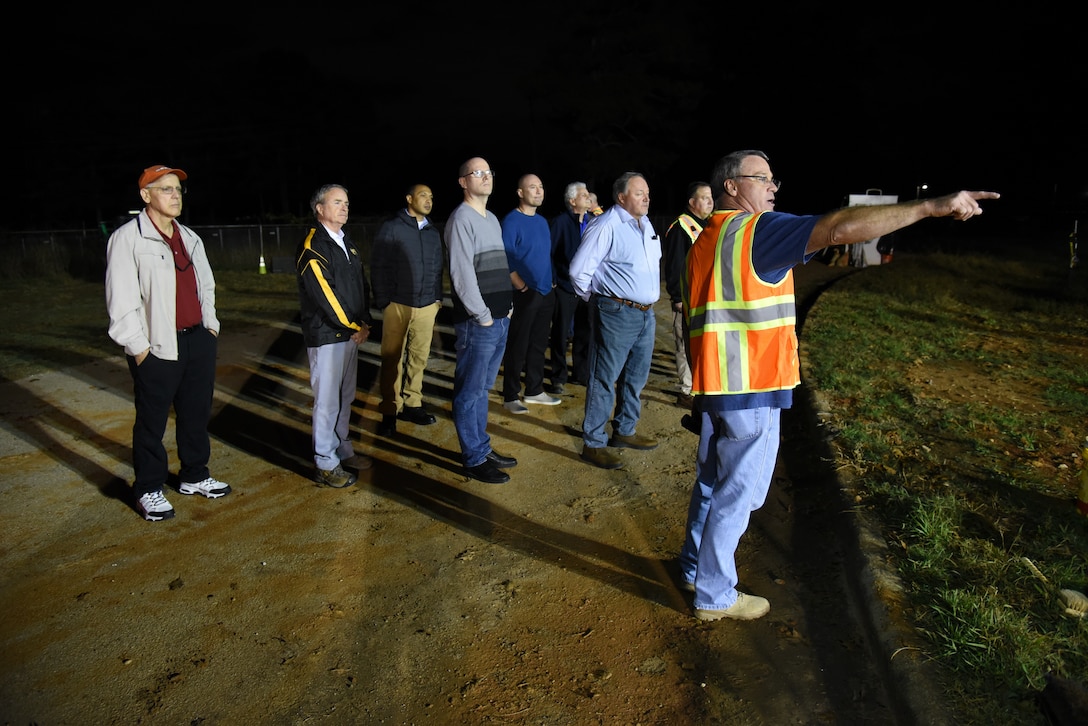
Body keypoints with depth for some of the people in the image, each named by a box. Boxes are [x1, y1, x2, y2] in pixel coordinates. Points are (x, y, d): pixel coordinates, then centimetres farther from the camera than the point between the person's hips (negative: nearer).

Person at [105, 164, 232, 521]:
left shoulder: (190, 238, 13)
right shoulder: (127, 238, -10)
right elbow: (121, 299, -13)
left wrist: (210, 325, 11)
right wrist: (138, 346, -13)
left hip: (198, 341, 7)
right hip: (157, 348, -6)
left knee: (197, 414, 16)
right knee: (152, 422, 5)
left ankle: (194, 476, 32)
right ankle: (149, 489, 21)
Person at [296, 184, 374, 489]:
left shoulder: (347, 243, 15)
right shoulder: (313, 246, -11)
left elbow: (361, 286, 15)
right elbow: (324, 293, -18)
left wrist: (365, 323, 2)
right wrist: (353, 327, -13)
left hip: (352, 334, 8)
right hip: (326, 336, -8)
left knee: (345, 397, 16)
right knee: (327, 401, -2)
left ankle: (343, 450, 29)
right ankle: (325, 464, 7)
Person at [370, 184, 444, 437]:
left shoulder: (434, 233, 12)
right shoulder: (391, 228, -2)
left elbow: (438, 268, 14)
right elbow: (378, 267, -5)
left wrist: (438, 298, 5)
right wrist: (383, 301, -9)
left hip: (427, 307, 4)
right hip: (398, 305, -4)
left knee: (419, 358, 8)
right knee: (392, 360, 3)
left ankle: (411, 404, 21)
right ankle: (389, 411, 11)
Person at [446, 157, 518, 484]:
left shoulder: (492, 219, 16)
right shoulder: (461, 219, -11)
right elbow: (462, 273, -17)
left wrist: (508, 305, 12)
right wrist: (483, 316, -15)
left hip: (500, 319, 9)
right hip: (478, 323, -9)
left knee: (483, 387, 17)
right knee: (470, 392, 0)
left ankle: (481, 447, 27)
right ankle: (474, 459, 9)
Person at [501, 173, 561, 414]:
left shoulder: (542, 221, 13)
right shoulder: (512, 220, -11)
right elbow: (504, 257, -15)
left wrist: (550, 280, 13)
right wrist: (519, 283, -17)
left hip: (546, 293, 8)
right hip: (525, 294, -7)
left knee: (539, 344, 14)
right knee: (517, 347, -1)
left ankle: (535, 390, 26)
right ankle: (510, 397, 9)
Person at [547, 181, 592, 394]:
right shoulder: (560, 222, -9)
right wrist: (553, 279, -13)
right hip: (564, 287, -4)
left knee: (586, 331, 12)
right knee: (561, 333, 4)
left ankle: (583, 372, 27)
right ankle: (559, 378, 14)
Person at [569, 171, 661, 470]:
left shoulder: (645, 224, 12)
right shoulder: (606, 226, -13)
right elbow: (579, 270, -13)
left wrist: (649, 301, 16)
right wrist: (597, 299, -1)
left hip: (646, 313, 9)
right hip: (617, 314, -9)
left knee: (636, 377, 17)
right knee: (604, 380, -1)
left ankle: (624, 432, 32)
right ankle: (593, 444, 8)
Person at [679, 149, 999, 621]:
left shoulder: (705, 240, 14)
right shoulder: (757, 230, -13)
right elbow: (840, 228, -26)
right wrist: (931, 207, -23)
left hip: (713, 386, 9)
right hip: (752, 389, -9)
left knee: (712, 481, 22)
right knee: (737, 493, 4)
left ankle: (695, 568, 37)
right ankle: (715, 595, 19)